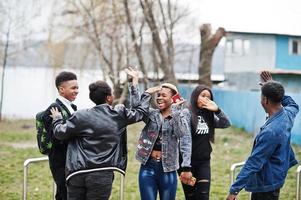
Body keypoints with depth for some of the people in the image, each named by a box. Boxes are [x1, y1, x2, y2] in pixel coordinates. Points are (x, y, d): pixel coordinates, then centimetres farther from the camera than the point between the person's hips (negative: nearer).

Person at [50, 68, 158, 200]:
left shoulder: (81, 116, -2)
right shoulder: (119, 114, 2)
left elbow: (60, 133, 1)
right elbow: (140, 112, 18)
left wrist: (57, 119, 21)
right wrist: (147, 94, 33)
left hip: (77, 173, 0)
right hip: (102, 174, 0)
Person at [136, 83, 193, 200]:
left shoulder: (178, 117, -2)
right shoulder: (151, 114, 8)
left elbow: (185, 141, -10)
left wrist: (186, 167, -21)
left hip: (167, 168, -2)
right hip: (148, 167, 2)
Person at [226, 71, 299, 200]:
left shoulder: (270, 131, -29)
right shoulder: (288, 114, -3)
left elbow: (253, 163, -28)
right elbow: (293, 104, 25)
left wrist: (234, 190, -24)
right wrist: (274, 88, 19)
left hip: (266, 186, -10)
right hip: (275, 178, 10)